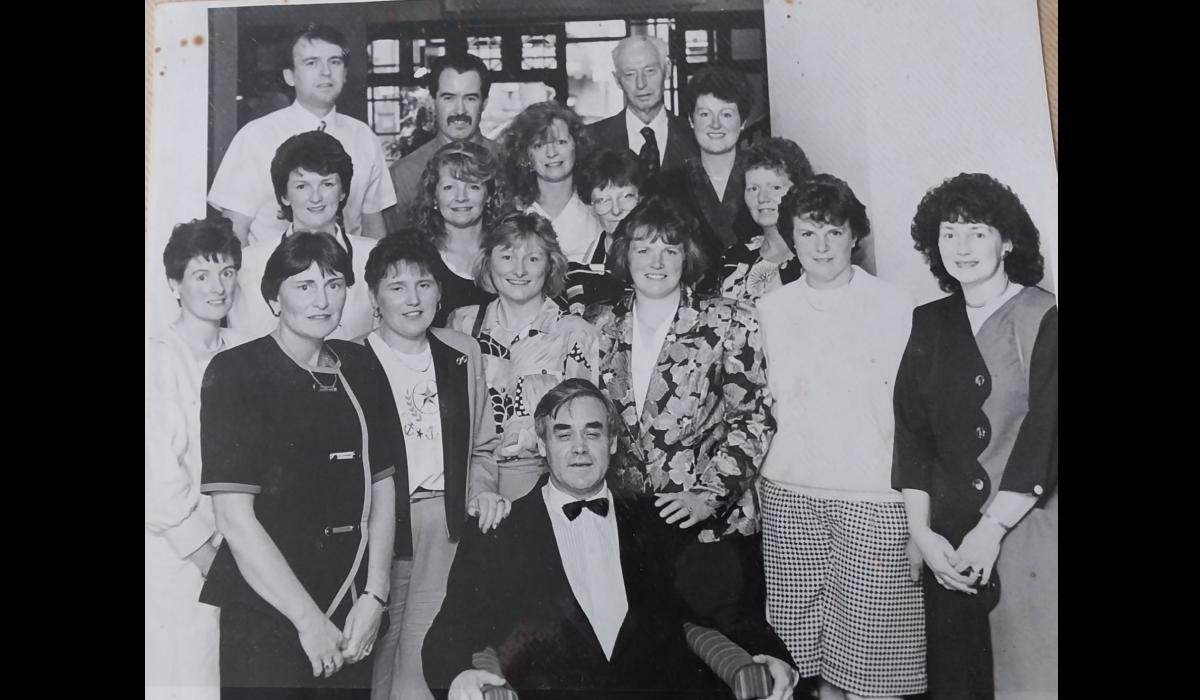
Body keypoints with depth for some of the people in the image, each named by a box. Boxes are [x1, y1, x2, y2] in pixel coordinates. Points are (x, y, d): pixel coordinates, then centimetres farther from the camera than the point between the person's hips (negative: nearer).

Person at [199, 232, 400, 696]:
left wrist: (374, 597, -4)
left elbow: (382, 485, 5)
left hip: (352, 614, 5)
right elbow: (235, 518, -14)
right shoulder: (235, 373, -9)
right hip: (266, 618, -4)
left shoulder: (361, 369, 5)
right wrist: (310, 620, -13)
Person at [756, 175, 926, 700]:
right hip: (789, 497, 3)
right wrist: (750, 482, 13)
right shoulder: (770, 309, 8)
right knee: (810, 647, 8)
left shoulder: (895, 306, -1)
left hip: (875, 499, -2)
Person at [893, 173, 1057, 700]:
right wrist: (921, 530, -4)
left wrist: (992, 529, -14)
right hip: (948, 536, 4)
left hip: (1028, 530, -3)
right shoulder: (929, 324, 8)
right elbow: (911, 428, 4)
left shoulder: (1042, 316, -5)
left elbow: (1046, 429, -11)